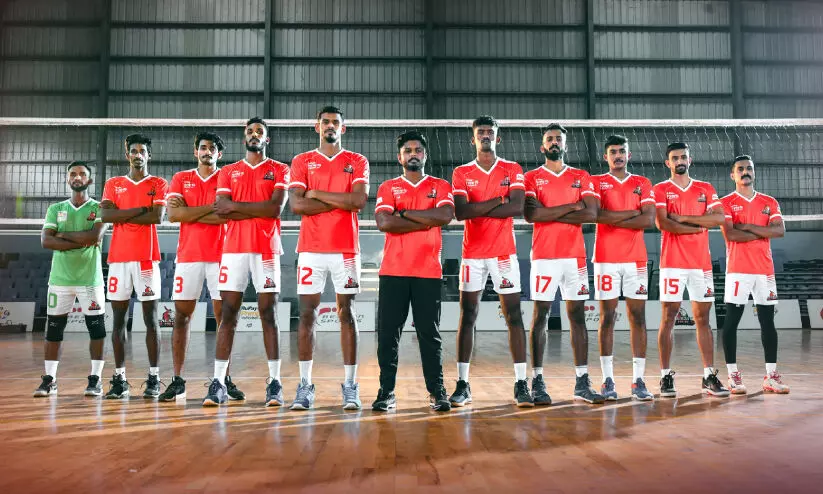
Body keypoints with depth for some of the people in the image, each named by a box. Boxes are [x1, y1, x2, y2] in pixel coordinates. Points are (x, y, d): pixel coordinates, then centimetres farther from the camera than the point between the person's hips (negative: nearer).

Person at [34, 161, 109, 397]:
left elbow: (95, 236, -16)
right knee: (53, 329, 6)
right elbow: (46, 241, -4)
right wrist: (82, 241, -12)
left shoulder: (99, 208, 2)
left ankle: (95, 378, 7)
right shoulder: (55, 209, 10)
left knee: (97, 329, -2)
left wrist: (63, 235, -7)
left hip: (90, 278, -3)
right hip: (60, 278, 3)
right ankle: (49, 379, 16)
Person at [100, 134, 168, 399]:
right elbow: (105, 215, -2)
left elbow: (157, 216, -9)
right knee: (118, 319, 3)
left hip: (147, 257, -3)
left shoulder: (158, 184, 7)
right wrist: (141, 209, -8)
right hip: (118, 258, 3)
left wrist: (122, 216, -5)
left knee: (151, 319, -2)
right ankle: (119, 379, 10)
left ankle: (154, 378, 3)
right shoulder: (113, 184, 14)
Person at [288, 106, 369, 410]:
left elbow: (359, 200, -8)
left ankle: (350, 385, 6)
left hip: (346, 249, 0)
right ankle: (305, 385, 7)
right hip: (310, 249, 1)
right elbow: (296, 205, -5)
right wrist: (341, 201, -7)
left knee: (347, 314, 1)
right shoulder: (302, 162, 10)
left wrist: (317, 194, -6)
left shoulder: (357, 162, 9)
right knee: (306, 314, 0)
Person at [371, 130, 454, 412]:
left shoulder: (440, 186, 10)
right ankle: (386, 392, 10)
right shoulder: (388, 188, 9)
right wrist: (426, 222, -9)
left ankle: (437, 392, 12)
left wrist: (404, 213, -8)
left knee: (429, 334, 4)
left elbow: (445, 215, -11)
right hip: (393, 271, 1)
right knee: (387, 333, 1)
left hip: (428, 272, 0)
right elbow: (384, 223, -8)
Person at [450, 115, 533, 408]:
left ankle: (521, 383, 2)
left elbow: (518, 208, -10)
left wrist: (477, 209, -10)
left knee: (513, 315, -2)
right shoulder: (461, 173, 7)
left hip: (504, 252, 0)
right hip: (472, 253, 1)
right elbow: (460, 212, -9)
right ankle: (462, 384, 7)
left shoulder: (513, 170, 6)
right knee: (467, 317, 1)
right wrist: (498, 200, -11)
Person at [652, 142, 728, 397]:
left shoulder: (706, 189, 13)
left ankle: (709, 376, 11)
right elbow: (662, 223, -11)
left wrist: (682, 217, -10)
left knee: (703, 319, 6)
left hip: (701, 263, 3)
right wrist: (699, 227, -6)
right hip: (672, 263, -3)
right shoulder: (661, 190, 4)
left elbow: (719, 218, -3)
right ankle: (666, 376, 4)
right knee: (668, 318, -2)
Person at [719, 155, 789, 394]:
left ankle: (771, 375, 12)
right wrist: (763, 233, -5)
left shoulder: (769, 202, 12)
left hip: (765, 269, 4)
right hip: (737, 270, -4)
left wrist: (748, 226, -11)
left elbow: (780, 231, -3)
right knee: (731, 321, -3)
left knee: (767, 322, 6)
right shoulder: (726, 202, 1)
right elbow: (730, 234, -13)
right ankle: (733, 375, 4)